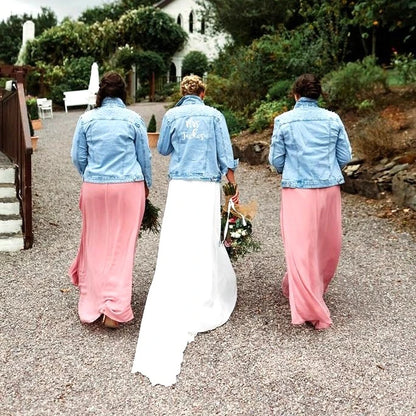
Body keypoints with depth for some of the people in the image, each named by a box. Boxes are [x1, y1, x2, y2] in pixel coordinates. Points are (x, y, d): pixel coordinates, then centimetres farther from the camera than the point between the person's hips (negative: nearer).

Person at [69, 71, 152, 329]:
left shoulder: (87, 119, 2)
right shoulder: (133, 119, -1)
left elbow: (78, 157, 7)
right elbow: (145, 157, 5)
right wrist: (147, 185, 20)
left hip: (94, 188, 2)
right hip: (128, 188, -1)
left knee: (96, 244, 14)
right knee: (122, 246, 3)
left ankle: (91, 304, 25)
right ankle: (114, 310, 4)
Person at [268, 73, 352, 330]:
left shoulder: (283, 121, -3)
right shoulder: (333, 119, 1)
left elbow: (276, 160, 0)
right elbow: (345, 157, 3)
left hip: (297, 190, -2)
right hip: (329, 188, 2)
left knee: (301, 247, 4)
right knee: (328, 246, 19)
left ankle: (310, 309, 7)